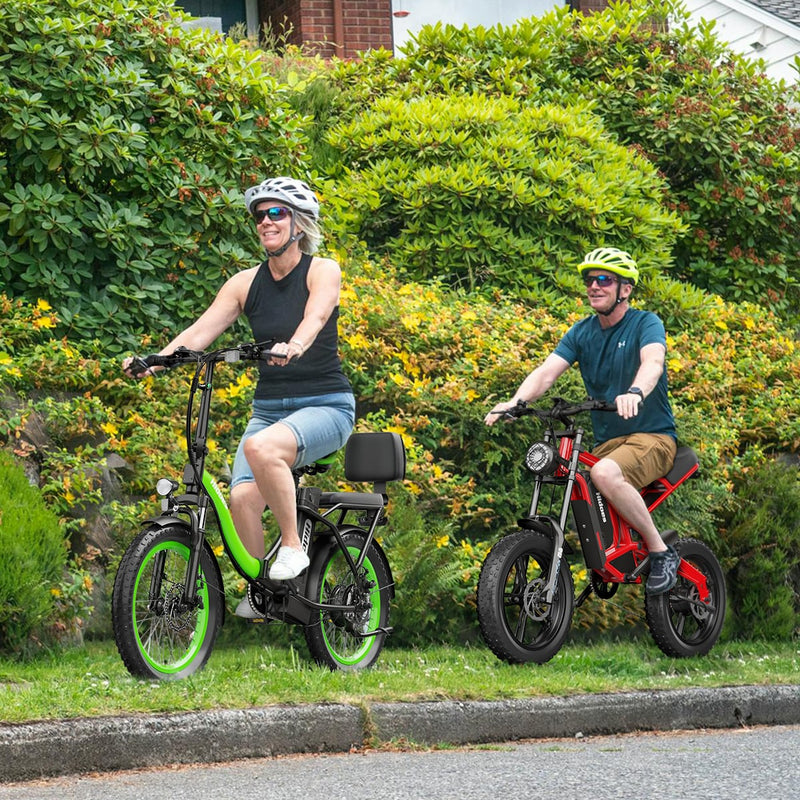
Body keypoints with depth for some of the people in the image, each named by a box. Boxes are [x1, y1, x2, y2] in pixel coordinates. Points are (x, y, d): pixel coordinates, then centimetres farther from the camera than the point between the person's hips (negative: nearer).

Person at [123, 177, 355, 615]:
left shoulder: (322, 271, -5)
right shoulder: (246, 283, 7)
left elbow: (314, 317, -26)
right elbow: (199, 332, -3)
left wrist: (294, 345, -48)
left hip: (326, 407, -4)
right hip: (269, 408, 4)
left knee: (261, 448, -35)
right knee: (242, 497, -20)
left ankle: (293, 546, -19)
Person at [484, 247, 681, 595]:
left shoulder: (645, 324, -7)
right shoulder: (582, 332, 9)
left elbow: (653, 361, -28)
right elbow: (547, 371, -5)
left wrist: (635, 392, -51)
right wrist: (515, 402, -26)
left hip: (652, 436, -6)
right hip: (606, 441, 6)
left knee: (604, 473, -35)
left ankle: (662, 553, -23)